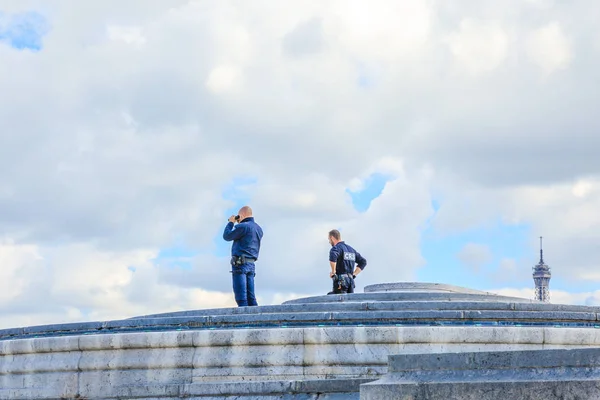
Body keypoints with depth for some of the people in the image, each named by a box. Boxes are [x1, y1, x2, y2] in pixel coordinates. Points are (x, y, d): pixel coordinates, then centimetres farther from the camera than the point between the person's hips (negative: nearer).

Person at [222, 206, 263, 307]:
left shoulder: (243, 226, -11)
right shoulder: (258, 229, 15)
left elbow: (227, 236, -3)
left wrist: (231, 223, 11)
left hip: (240, 263, -8)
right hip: (251, 264, 8)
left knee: (241, 296, -9)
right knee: (251, 296, 6)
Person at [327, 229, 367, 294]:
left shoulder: (336, 248, -4)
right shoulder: (351, 249, 21)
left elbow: (333, 256, -29)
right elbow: (363, 262, 24)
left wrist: (333, 272, -16)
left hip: (340, 281, -8)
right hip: (351, 280, 8)